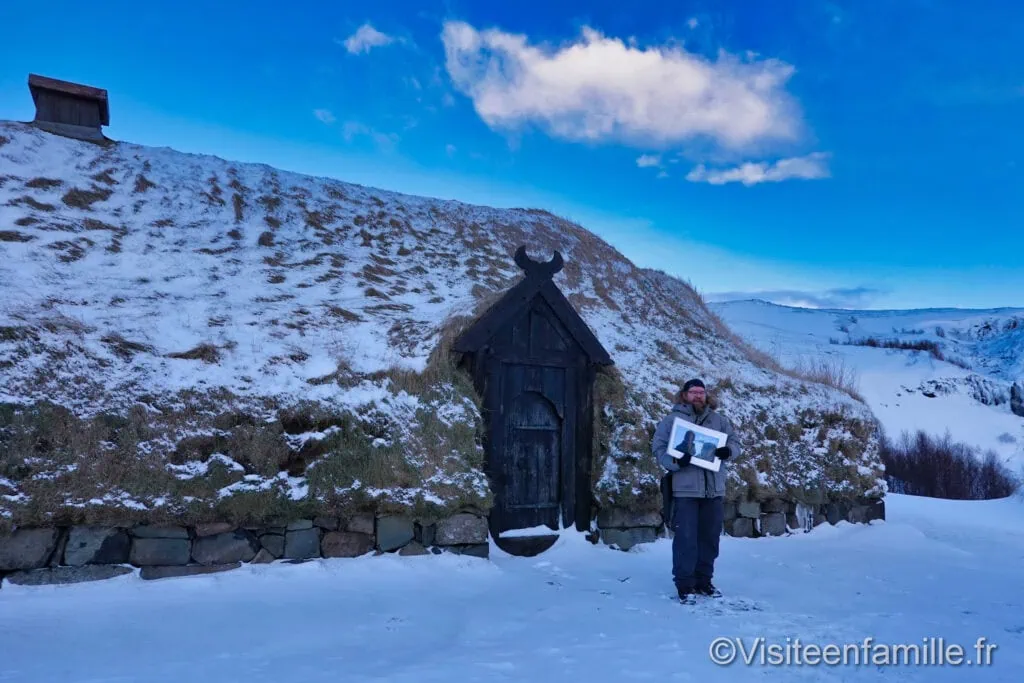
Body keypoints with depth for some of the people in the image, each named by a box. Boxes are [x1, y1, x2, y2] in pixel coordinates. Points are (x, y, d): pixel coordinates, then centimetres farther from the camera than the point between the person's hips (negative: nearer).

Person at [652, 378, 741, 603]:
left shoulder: (718, 420, 13)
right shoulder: (671, 419, 1)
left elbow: (735, 441, 13)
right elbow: (659, 448, -3)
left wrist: (728, 451, -11)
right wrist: (676, 461, -22)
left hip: (714, 489, 5)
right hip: (685, 489, -4)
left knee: (710, 537, 12)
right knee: (686, 538, -4)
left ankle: (704, 581, 26)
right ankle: (685, 584, 6)